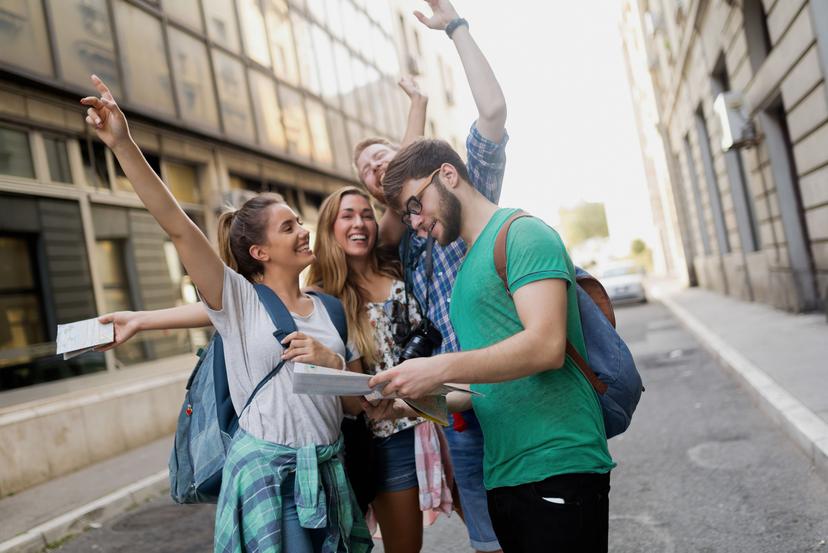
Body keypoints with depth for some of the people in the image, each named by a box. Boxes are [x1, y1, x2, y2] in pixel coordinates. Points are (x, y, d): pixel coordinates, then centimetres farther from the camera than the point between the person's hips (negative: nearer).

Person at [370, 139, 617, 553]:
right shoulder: (467, 267, 18)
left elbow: (546, 346, -22)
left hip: (557, 468, -8)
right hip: (502, 476, 8)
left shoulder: (522, 234, -8)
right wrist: (421, 400, 5)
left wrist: (440, 368, -23)